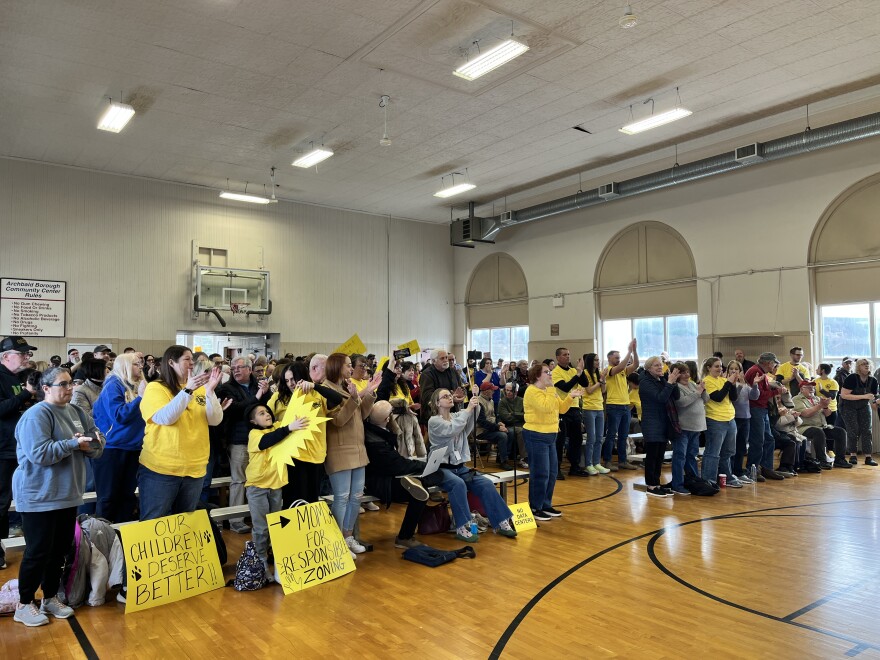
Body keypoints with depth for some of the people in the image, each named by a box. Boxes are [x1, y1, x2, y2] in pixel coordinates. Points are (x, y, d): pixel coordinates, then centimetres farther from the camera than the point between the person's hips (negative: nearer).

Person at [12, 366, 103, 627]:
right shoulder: (36, 415, -15)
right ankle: (24, 604, 17)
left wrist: (92, 443, -15)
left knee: (60, 549, 14)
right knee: (39, 551, 1)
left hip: (67, 495, 8)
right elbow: (39, 453, -25)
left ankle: (50, 598, 29)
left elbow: (96, 447, 7)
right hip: (39, 497, -7)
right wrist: (74, 443, -23)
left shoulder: (76, 412, 9)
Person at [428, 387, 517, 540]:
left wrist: (476, 398, -21)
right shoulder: (433, 421, -7)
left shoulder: (457, 416, 12)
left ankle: (501, 523, -8)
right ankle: (461, 528, -30)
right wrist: (468, 408, -24)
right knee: (458, 484, -35)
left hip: (460, 466, 6)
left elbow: (472, 417, -6)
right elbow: (452, 429, -24)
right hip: (441, 468, -6)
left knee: (486, 483, -14)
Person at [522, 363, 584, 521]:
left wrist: (570, 397, 1)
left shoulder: (549, 390, 15)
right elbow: (546, 408, -28)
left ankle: (546, 505, 24)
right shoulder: (532, 391, -15)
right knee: (540, 473, -6)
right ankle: (535, 508, 4)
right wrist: (551, 390, -22)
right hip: (536, 436, -10)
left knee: (552, 472, 13)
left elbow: (561, 409, 14)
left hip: (549, 436, 10)